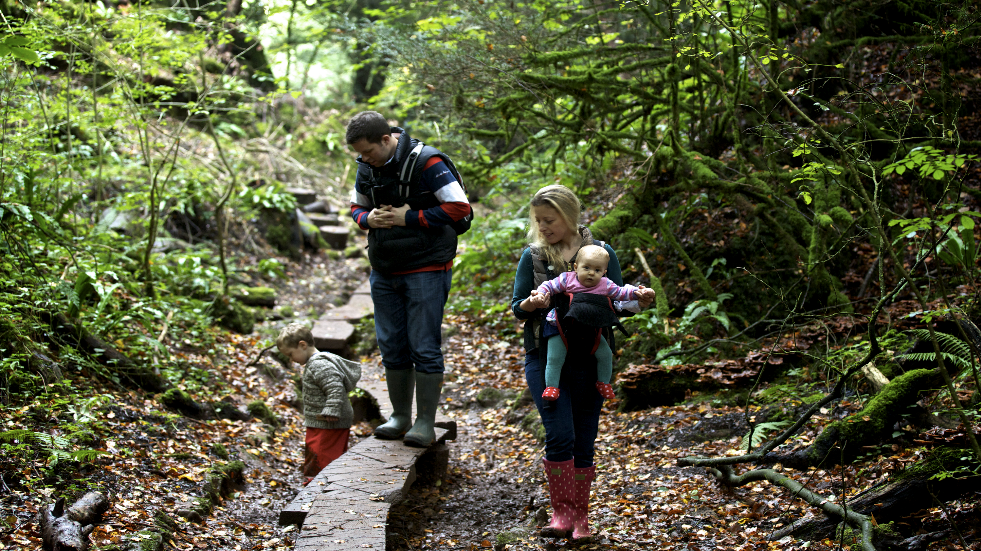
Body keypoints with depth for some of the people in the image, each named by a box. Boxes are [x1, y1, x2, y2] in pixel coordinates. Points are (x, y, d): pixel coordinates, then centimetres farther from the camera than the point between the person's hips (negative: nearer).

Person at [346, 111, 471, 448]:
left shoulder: (425, 162, -16)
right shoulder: (366, 168, 5)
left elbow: (459, 208, -17)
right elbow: (356, 207, 20)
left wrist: (410, 218, -18)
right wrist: (368, 219, -4)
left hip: (426, 271, -7)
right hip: (384, 272, 7)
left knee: (424, 347, -5)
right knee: (392, 347, 10)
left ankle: (426, 423, 2)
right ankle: (400, 416, 21)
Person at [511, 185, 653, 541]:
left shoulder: (602, 253, 4)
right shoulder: (533, 256, 6)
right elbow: (516, 307, 6)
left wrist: (638, 302, -16)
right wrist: (532, 304, -17)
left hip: (589, 358, 1)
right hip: (545, 356, 0)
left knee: (584, 440, 6)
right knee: (560, 434, -13)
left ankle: (580, 516, 19)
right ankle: (562, 513, 0)